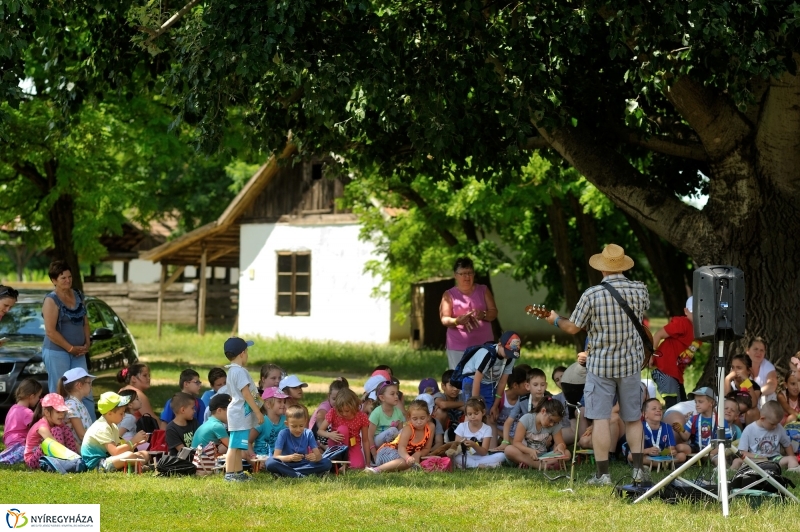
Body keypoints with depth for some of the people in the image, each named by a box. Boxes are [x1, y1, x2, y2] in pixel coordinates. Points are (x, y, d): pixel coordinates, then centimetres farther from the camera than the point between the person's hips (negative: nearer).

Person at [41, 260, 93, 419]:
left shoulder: (78, 296, 11)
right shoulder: (51, 300, -11)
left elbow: (85, 322, 18)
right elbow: (50, 331, -16)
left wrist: (87, 344, 2)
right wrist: (71, 348, -14)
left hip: (78, 353, 7)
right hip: (57, 353, -7)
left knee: (86, 393, 4)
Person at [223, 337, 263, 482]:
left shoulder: (231, 371, 17)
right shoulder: (240, 371, -15)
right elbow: (246, 394, -20)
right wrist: (258, 412, -17)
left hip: (238, 414, 10)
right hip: (241, 414, -10)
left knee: (238, 446, 13)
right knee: (235, 445, -10)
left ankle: (238, 473, 18)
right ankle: (229, 474, -11)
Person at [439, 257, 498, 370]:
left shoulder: (483, 291, 10)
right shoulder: (449, 295, 4)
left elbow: (494, 312, 5)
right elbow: (444, 319, -5)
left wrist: (483, 315, -19)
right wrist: (457, 321, -28)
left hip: (483, 345, 2)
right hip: (458, 348, -2)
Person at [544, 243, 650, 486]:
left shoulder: (591, 295, -13)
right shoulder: (640, 290, -4)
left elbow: (573, 328, -5)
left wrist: (556, 320, 15)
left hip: (600, 364, -3)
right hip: (631, 363, 3)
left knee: (600, 418, 1)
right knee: (633, 418, 15)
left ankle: (602, 474, 0)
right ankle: (638, 470, 13)